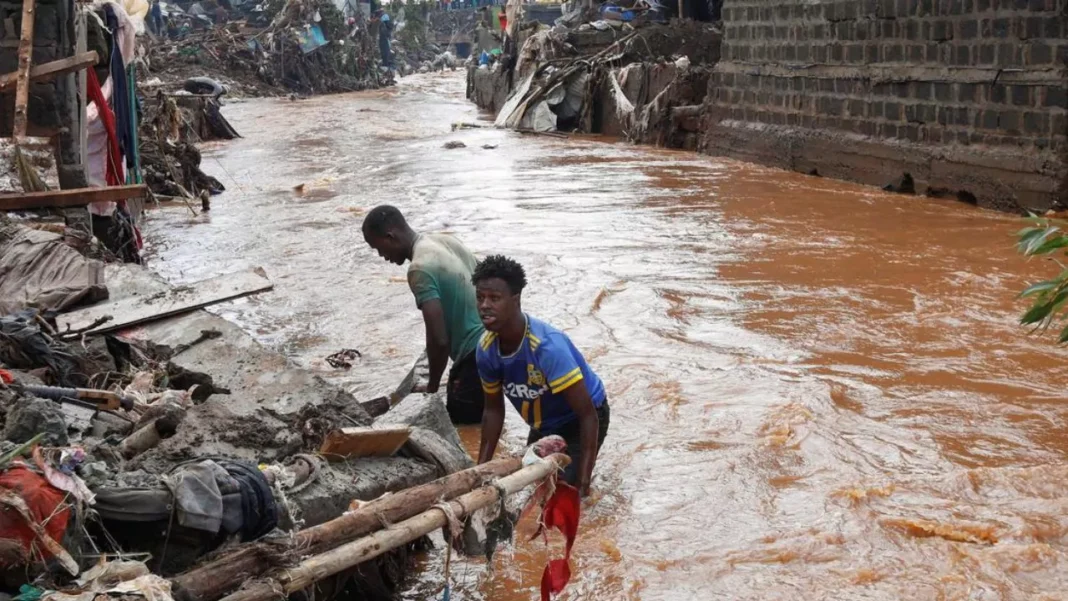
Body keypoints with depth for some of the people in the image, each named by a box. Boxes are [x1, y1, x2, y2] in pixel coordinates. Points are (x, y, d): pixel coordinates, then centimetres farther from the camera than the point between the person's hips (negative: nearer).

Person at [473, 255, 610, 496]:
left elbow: (587, 414, -34)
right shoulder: (486, 349, -18)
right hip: (544, 425, 6)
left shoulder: (547, 346, -38)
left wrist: (582, 482, -36)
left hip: (579, 420, -6)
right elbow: (493, 410, 1)